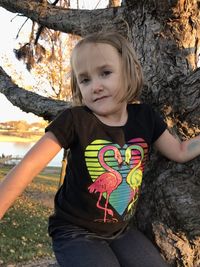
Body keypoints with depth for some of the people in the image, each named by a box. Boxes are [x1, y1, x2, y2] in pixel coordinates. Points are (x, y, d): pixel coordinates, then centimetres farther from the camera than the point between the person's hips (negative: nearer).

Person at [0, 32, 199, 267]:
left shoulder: (144, 116, -5)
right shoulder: (74, 121, -18)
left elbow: (180, 152, 6)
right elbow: (28, 167, -20)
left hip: (122, 230, 5)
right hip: (75, 233, -4)